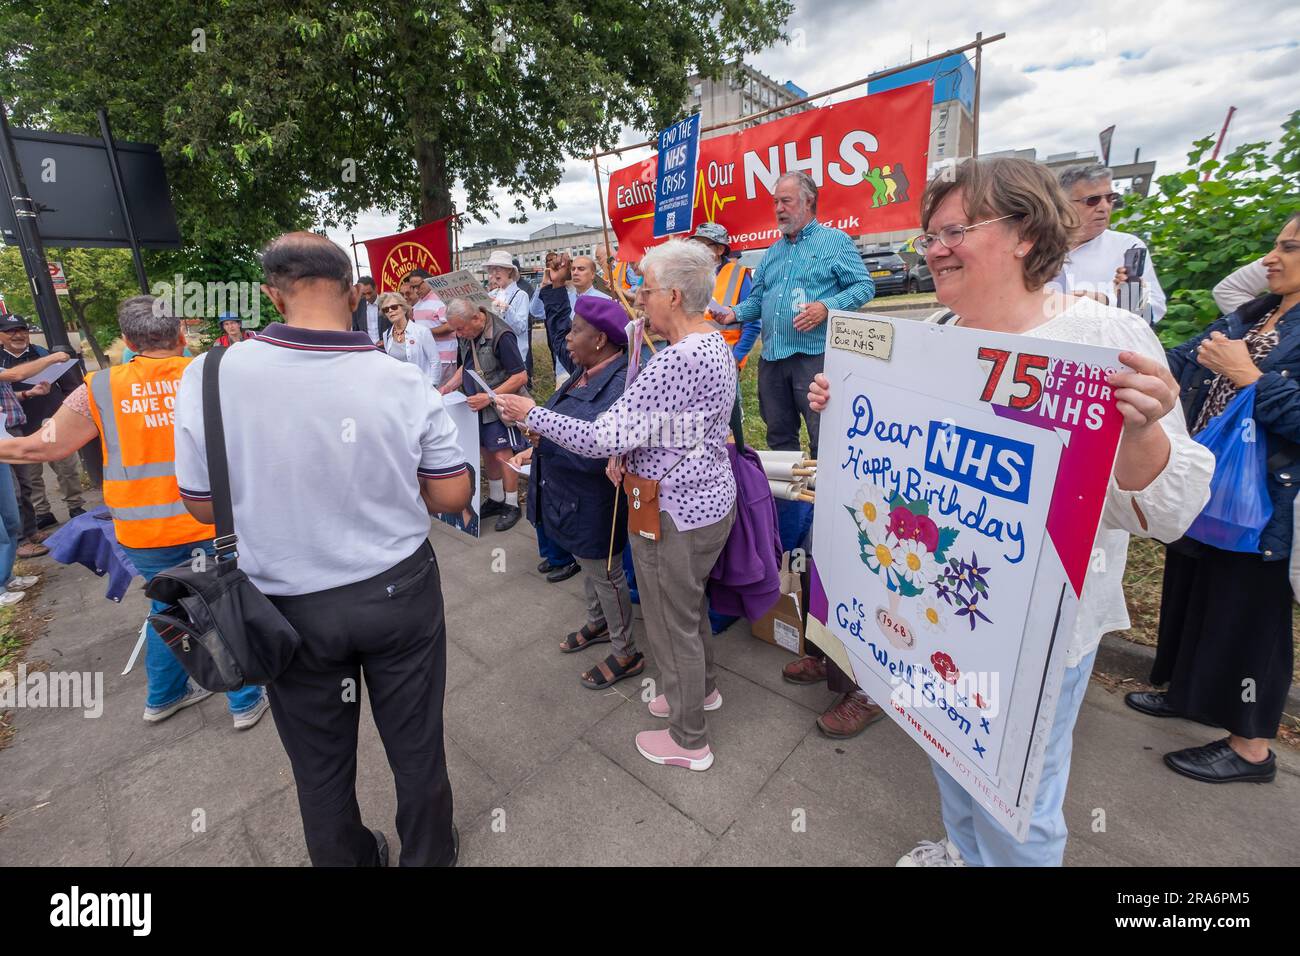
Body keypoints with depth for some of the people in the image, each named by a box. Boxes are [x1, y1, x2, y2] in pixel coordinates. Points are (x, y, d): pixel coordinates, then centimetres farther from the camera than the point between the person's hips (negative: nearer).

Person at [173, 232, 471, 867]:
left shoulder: (207, 377, -14)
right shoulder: (402, 381, -15)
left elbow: (204, 506, -2)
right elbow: (451, 495, -8)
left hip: (291, 606, 1)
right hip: (399, 593, 0)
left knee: (320, 761, 23)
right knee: (416, 744, 20)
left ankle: (349, 859, 48)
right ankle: (428, 855, 44)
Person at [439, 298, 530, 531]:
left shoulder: (500, 335, -22)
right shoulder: (465, 335, 2)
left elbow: (521, 376, -21)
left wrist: (489, 397, -24)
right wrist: (450, 385, 4)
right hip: (478, 406, 7)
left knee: (503, 455, -3)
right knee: (487, 453, 13)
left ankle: (512, 505, 12)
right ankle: (496, 499, 27)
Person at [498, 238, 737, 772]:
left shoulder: (676, 361, -29)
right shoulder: (713, 343, 5)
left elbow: (601, 437, -28)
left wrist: (532, 414, -14)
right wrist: (628, 454, -3)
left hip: (675, 514, -10)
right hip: (709, 499, 10)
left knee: (671, 624, 10)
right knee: (689, 604, 28)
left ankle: (689, 742, 33)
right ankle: (701, 689, 53)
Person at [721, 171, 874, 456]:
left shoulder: (836, 241, 2)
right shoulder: (773, 252, 20)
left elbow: (864, 286, -3)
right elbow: (757, 299, 21)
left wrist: (827, 306, -18)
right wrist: (736, 313, 0)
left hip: (815, 356, -6)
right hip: (771, 358, 6)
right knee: (779, 438, 13)